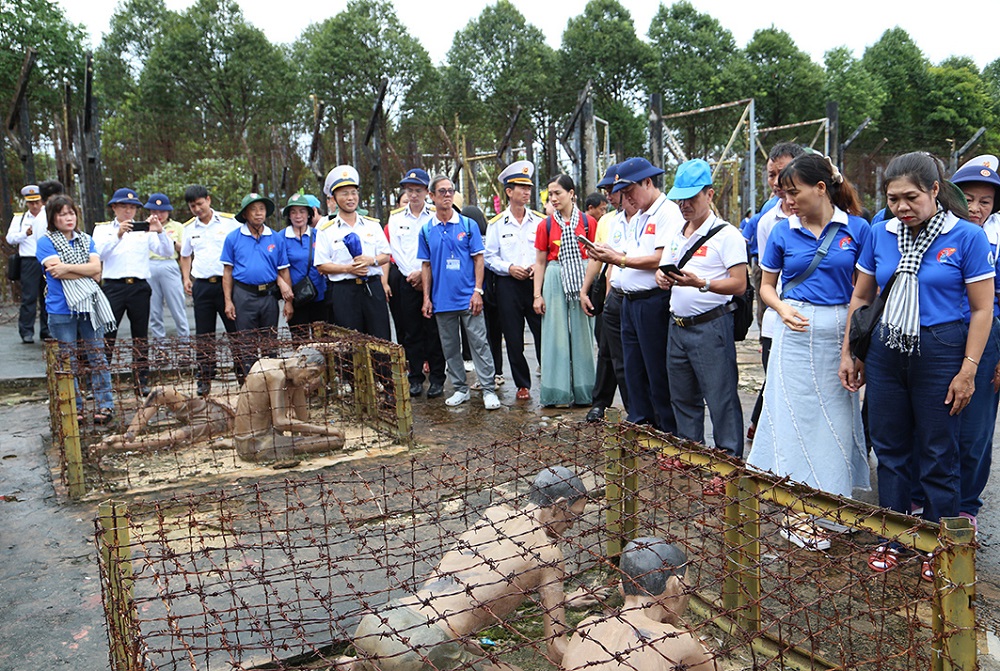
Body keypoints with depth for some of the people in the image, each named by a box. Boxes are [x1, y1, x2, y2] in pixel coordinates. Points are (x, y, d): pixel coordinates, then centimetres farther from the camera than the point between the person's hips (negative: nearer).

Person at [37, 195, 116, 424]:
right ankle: (75, 409, 13)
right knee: (68, 362, 5)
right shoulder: (45, 242, 0)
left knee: (97, 357, 3)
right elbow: (57, 271, -13)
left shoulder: (86, 240, 12)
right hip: (62, 310, -3)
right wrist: (87, 272, -7)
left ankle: (105, 406, 8)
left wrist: (68, 268, -13)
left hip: (89, 307, 3)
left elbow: (96, 267, -2)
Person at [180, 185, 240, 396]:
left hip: (227, 282, -3)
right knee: (204, 336, 7)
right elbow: (185, 256, 23)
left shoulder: (229, 221, 0)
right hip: (201, 285, 4)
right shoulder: (189, 228, 11)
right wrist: (186, 279, 9)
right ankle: (204, 381, 14)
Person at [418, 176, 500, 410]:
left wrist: (478, 291, -8)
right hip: (442, 300, 3)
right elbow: (426, 266, 10)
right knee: (450, 347, 9)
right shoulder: (427, 230, 7)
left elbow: (478, 259, 1)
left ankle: (489, 390, 3)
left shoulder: (468, 225, 2)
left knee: (479, 343, -2)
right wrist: (426, 298, 4)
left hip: (468, 297, -2)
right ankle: (460, 389, 21)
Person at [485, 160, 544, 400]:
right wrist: (509, 268, -10)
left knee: (543, 334, -3)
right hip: (508, 286, 0)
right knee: (513, 339, 4)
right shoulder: (497, 224, 6)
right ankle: (522, 385, 16)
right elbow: (489, 257, 5)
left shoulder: (540, 221, 8)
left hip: (536, 283, 0)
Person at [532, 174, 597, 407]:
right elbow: (540, 262, 7)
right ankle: (560, 392, 11)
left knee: (582, 333, 5)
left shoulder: (588, 222, 2)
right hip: (555, 280, 0)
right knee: (556, 334, 2)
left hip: (582, 279, 0)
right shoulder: (546, 225, 4)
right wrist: (537, 294, 1)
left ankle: (584, 390, 17)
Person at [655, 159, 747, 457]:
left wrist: (700, 283, -27)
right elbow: (661, 270, 20)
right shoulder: (677, 235, 16)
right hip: (677, 326, 8)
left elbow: (739, 284, -15)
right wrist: (663, 278, -4)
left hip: (711, 327, -8)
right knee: (682, 398, 16)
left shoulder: (726, 234, -8)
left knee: (721, 399, -3)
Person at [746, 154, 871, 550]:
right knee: (795, 413, 0)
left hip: (840, 332, 0)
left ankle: (833, 500, 24)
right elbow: (766, 285, 11)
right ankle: (795, 513, 9)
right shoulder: (783, 231, 3)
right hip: (797, 330, 0)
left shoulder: (856, 229, 1)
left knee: (836, 414, 7)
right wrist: (783, 308, -9)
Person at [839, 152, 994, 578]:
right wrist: (848, 354, 10)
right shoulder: (880, 234, 4)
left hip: (940, 352, -3)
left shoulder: (967, 237, -6)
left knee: (938, 456, 6)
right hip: (886, 352, 4)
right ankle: (891, 539, 26)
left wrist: (968, 371, -10)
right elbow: (861, 297, 12)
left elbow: (981, 309, -5)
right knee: (891, 450, 12)